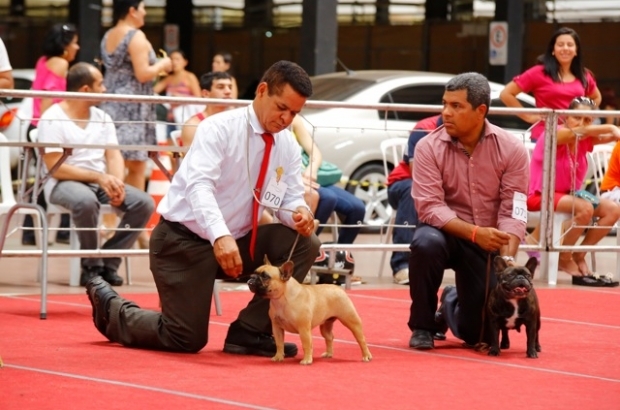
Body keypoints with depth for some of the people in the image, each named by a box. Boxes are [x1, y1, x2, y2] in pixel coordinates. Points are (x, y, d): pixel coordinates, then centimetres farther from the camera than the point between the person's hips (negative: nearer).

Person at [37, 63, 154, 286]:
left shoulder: (102, 118, 12)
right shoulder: (52, 119, -8)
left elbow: (113, 155, 5)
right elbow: (55, 168, -15)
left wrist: (117, 183, -17)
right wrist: (98, 177, -22)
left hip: (101, 182, 6)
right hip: (64, 183, -6)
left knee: (144, 203, -16)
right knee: (86, 200, -40)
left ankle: (108, 262, -9)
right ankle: (92, 265, -21)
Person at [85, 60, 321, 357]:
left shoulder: (288, 146, 0)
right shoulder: (219, 129, -20)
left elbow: (291, 198, 1)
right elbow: (199, 186, -34)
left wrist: (299, 212, -26)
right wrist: (220, 236, -51)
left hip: (237, 241, 6)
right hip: (184, 240, -6)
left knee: (304, 242, -15)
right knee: (186, 341, -8)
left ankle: (249, 333, -7)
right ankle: (111, 307, 20)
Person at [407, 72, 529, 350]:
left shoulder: (511, 149, -12)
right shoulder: (429, 147, -13)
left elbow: (513, 213, -15)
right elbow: (429, 207, -20)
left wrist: (507, 259, -31)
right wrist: (474, 232, -33)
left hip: (487, 242, 1)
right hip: (445, 231, -1)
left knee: (478, 331, -4)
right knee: (426, 242, -38)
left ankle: (451, 302, 37)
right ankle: (422, 325, -12)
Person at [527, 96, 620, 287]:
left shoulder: (585, 141, 3)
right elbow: (575, 132, -34)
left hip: (567, 194, 8)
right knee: (585, 208, -31)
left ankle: (579, 256, 0)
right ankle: (564, 259, -12)